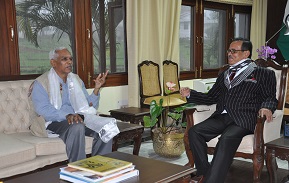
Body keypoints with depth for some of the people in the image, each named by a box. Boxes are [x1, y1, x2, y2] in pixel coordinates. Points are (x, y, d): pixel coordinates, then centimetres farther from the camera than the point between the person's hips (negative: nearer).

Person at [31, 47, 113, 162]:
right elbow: (43, 110, -17)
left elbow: (89, 105, 12)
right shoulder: (41, 83, -1)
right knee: (77, 127, -37)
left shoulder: (76, 80, 18)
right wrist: (67, 115, -30)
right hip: (55, 122, -5)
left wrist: (96, 88, -4)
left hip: (79, 118, 5)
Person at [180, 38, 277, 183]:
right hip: (221, 117, 5)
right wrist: (190, 94, 14)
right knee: (194, 131, -22)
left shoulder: (263, 74, 12)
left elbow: (271, 98, 9)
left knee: (228, 138, -36)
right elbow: (210, 98, 28)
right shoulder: (224, 75, 28)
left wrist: (266, 107, -15)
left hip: (243, 119, -5)